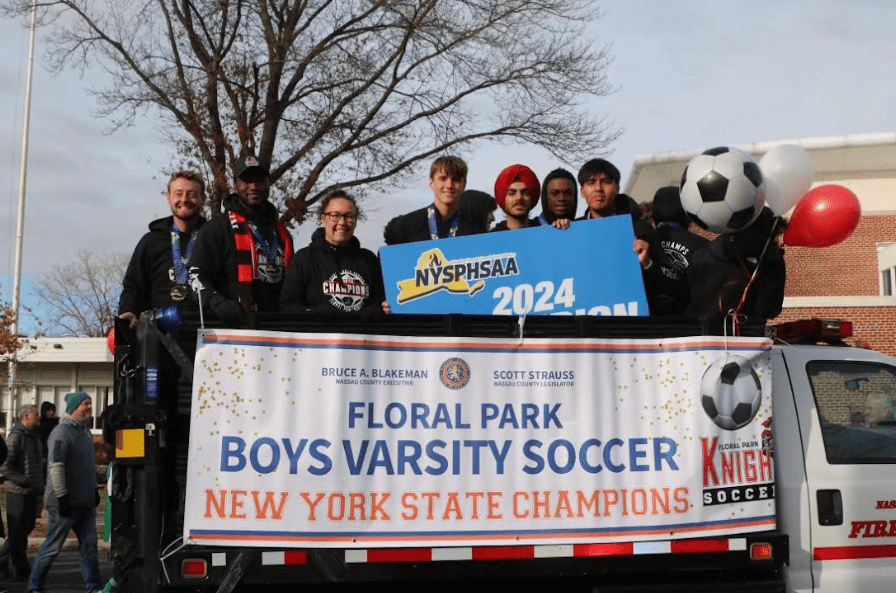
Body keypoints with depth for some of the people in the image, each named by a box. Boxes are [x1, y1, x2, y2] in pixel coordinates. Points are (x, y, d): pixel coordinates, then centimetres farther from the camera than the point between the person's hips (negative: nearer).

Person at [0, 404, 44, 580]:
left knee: (26, 528, 14)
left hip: (31, 492, 9)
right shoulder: (16, 436, -13)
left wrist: (39, 488, 20)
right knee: (18, 531, 0)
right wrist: (23, 481, -21)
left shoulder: (34, 436, 15)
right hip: (18, 492, -9)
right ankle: (21, 569, 7)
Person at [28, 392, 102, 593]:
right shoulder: (62, 432, -15)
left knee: (89, 545, 9)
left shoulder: (85, 431, 14)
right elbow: (56, 467, -21)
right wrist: (62, 497, -23)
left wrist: (93, 490, 23)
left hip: (85, 501, 8)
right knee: (52, 546, 1)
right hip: (65, 502, -8)